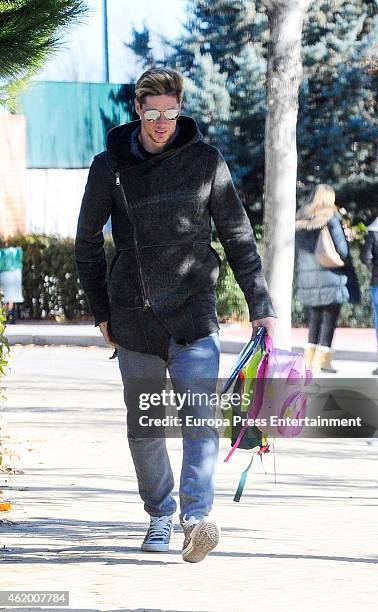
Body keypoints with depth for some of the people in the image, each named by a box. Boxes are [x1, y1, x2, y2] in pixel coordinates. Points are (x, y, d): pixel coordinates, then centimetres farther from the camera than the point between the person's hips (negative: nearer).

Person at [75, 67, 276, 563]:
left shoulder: (205, 161, 2)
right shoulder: (110, 166, 4)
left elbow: (238, 236, 6)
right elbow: (88, 243, 14)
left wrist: (261, 305, 3)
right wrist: (102, 312, 12)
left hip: (193, 310, -2)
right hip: (133, 314, 2)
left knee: (200, 415, -16)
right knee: (144, 426, 7)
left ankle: (197, 513, -25)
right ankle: (161, 514, 21)